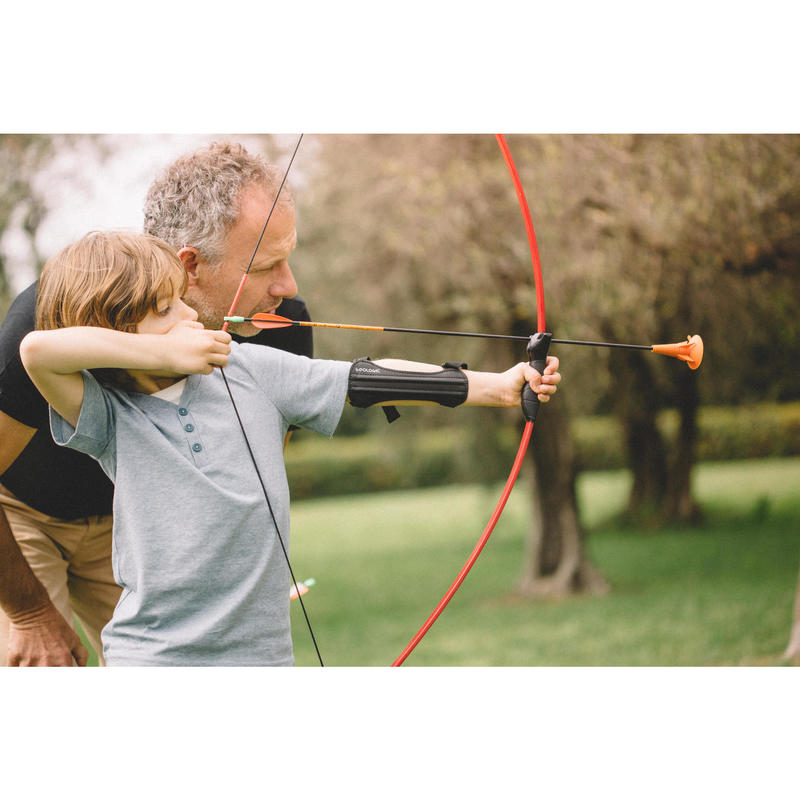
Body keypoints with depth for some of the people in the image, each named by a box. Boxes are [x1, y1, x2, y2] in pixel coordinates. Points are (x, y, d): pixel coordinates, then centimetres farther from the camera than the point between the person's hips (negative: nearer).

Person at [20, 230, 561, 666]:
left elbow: (369, 381, 4)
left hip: (262, 650, 3)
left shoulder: (249, 369, 3)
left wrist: (496, 387, 2)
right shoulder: (107, 414, -6)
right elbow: (39, 348, -24)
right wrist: (164, 353, -17)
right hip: (152, 654, -3)